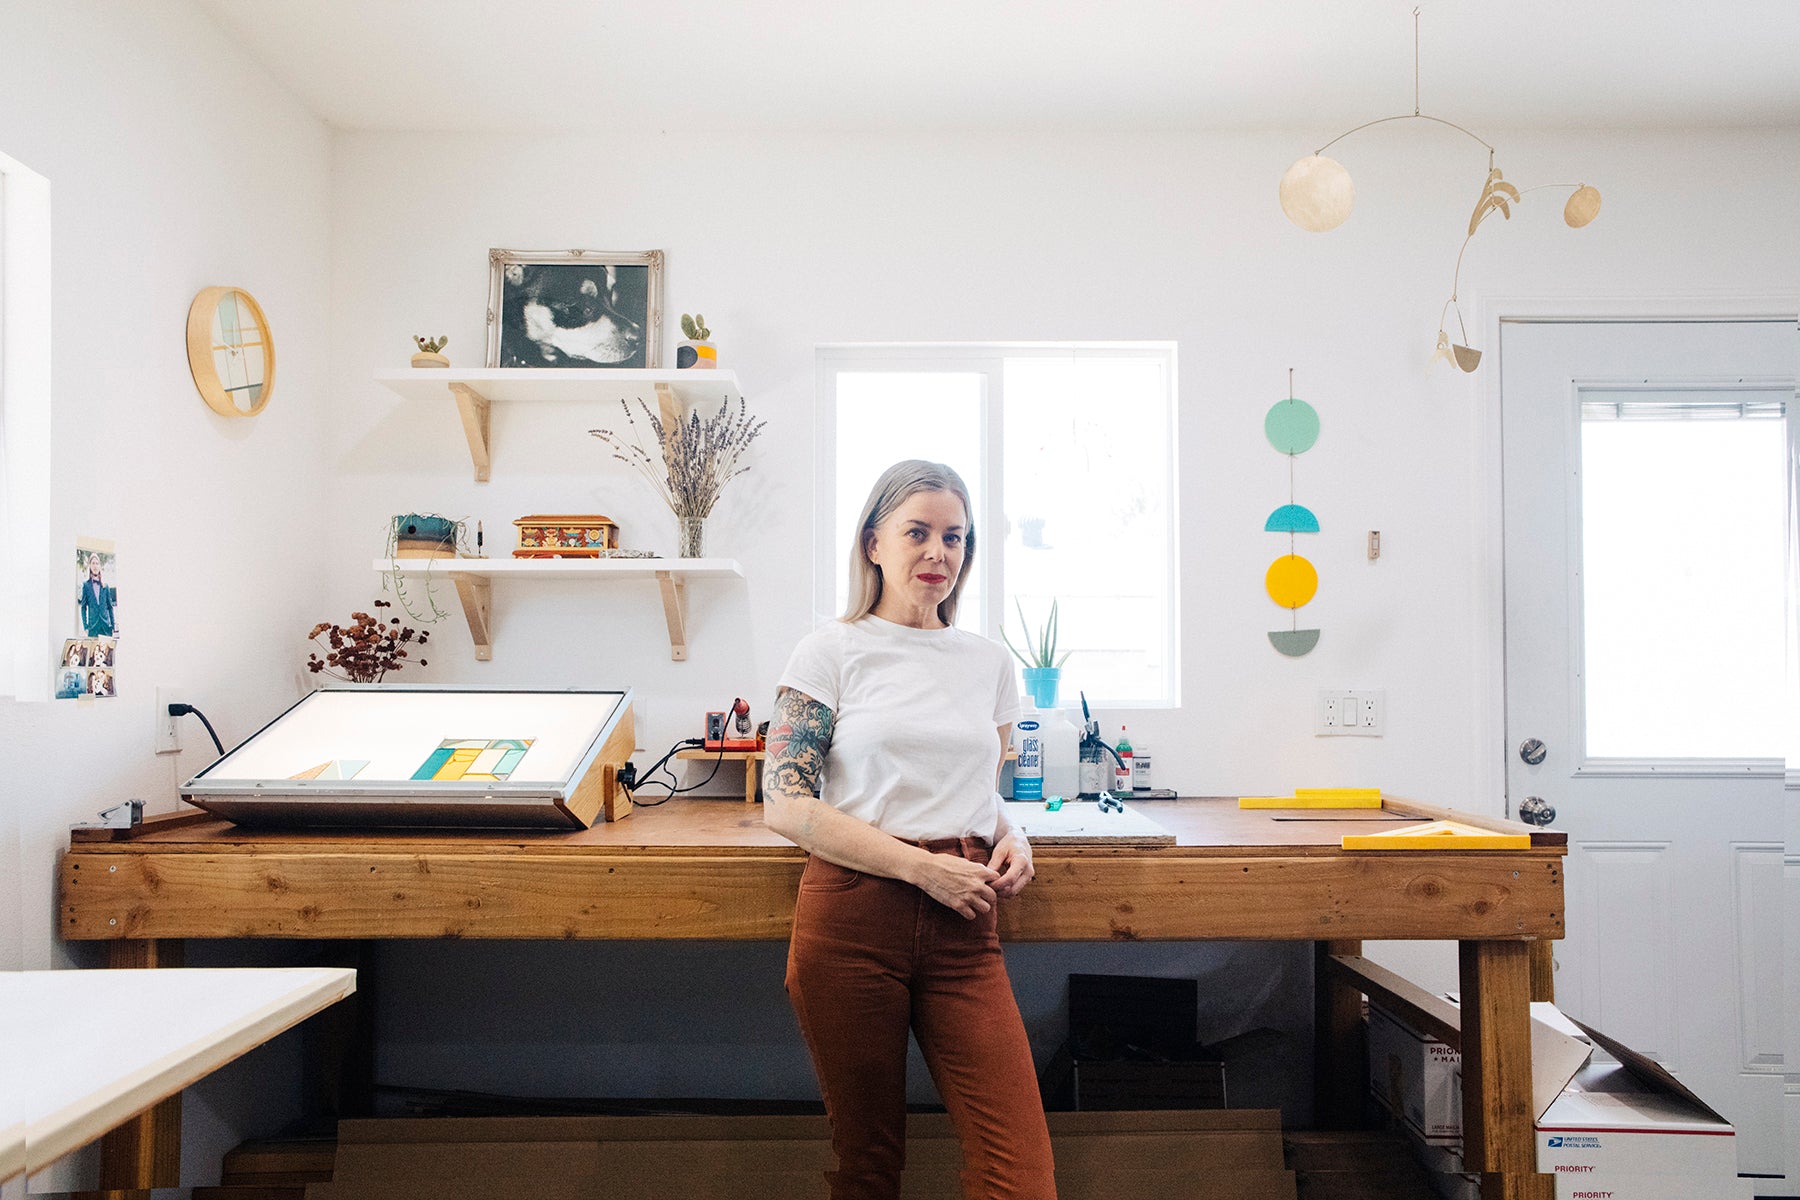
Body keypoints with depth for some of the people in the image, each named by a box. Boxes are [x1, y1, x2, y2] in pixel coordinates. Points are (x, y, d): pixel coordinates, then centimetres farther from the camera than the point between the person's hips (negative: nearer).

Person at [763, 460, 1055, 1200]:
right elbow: (785, 806, -8)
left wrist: (1011, 837, 0)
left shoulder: (989, 663, 13)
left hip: (963, 928, 3)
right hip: (852, 918, -3)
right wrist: (922, 867, -14)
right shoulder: (833, 650, -1)